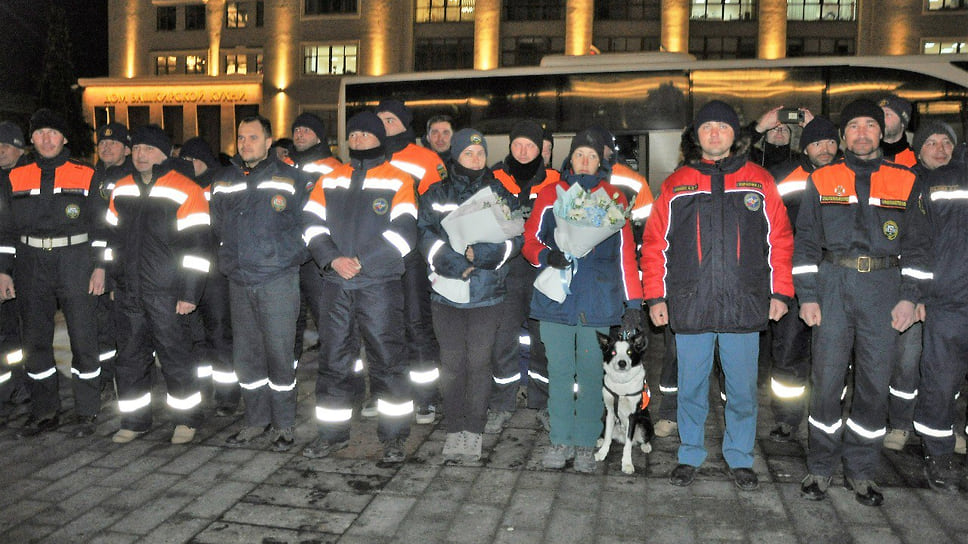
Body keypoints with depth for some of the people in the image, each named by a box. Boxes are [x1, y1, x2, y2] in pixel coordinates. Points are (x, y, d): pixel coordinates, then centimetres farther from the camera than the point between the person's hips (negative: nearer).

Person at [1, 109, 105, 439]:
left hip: (76, 263, -3)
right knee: (35, 340, 7)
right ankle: (44, 413, 19)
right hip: (31, 267, 3)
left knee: (83, 336, -2)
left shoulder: (86, 176, 4)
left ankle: (87, 413, 9)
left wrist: (99, 267, -3)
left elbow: (100, 226, 3)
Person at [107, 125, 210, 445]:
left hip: (167, 295, -6)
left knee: (176, 357, 1)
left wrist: (189, 293, -14)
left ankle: (186, 420, 17)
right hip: (128, 293, 6)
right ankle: (134, 421, 26)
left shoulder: (185, 191, -8)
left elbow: (197, 247, -11)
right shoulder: (121, 191, 13)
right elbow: (113, 239, 23)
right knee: (130, 358, 12)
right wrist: (113, 280, 20)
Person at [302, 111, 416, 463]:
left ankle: (393, 437, 12)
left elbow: (403, 232, -9)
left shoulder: (398, 181, 2)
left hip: (380, 284, -4)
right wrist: (333, 259, -10)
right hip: (335, 285, 4)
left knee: (387, 358, -1)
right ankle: (332, 434, 23)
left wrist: (361, 261, -15)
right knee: (333, 359, 10)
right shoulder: (330, 181, 15)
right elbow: (312, 224, 7)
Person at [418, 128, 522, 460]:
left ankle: (475, 431, 14)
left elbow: (514, 237, -2)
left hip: (487, 293, -1)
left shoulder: (499, 194, 7)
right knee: (451, 363, 3)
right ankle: (454, 430, 16)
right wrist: (451, 260, -18)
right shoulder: (436, 195, 9)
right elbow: (426, 234, -2)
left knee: (479, 362, 1)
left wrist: (480, 254, -17)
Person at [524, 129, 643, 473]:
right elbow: (530, 240, 9)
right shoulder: (550, 195, 10)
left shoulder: (614, 198, 9)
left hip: (598, 301, -1)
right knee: (559, 371, 5)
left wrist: (633, 302, 0)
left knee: (591, 373, 3)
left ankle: (586, 444, 15)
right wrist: (546, 256, -14)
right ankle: (560, 440, 18)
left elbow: (625, 252, 6)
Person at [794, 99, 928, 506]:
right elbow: (806, 242, 6)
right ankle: (821, 467, 13)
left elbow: (915, 246, 11)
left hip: (884, 288, 1)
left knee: (875, 381, 4)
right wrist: (807, 296, -2)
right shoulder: (822, 180, 9)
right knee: (827, 378, -1)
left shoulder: (904, 182, 12)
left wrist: (909, 297, 2)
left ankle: (861, 471, 18)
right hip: (832, 286, -1)